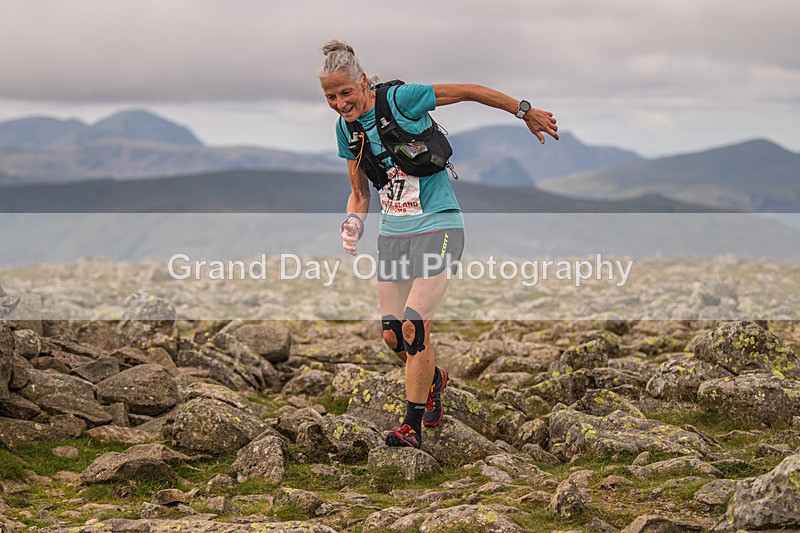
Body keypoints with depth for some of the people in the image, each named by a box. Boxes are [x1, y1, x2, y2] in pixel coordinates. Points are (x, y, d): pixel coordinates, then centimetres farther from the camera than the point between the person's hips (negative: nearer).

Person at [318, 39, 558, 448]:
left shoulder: (400, 99, -15)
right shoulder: (345, 127, 5)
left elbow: (470, 92, -8)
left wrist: (526, 112, -2)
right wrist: (353, 223, -6)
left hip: (437, 226, -6)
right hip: (392, 233, 6)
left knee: (414, 329, -15)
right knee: (393, 336, 6)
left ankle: (413, 427, -3)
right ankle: (433, 379, 39)